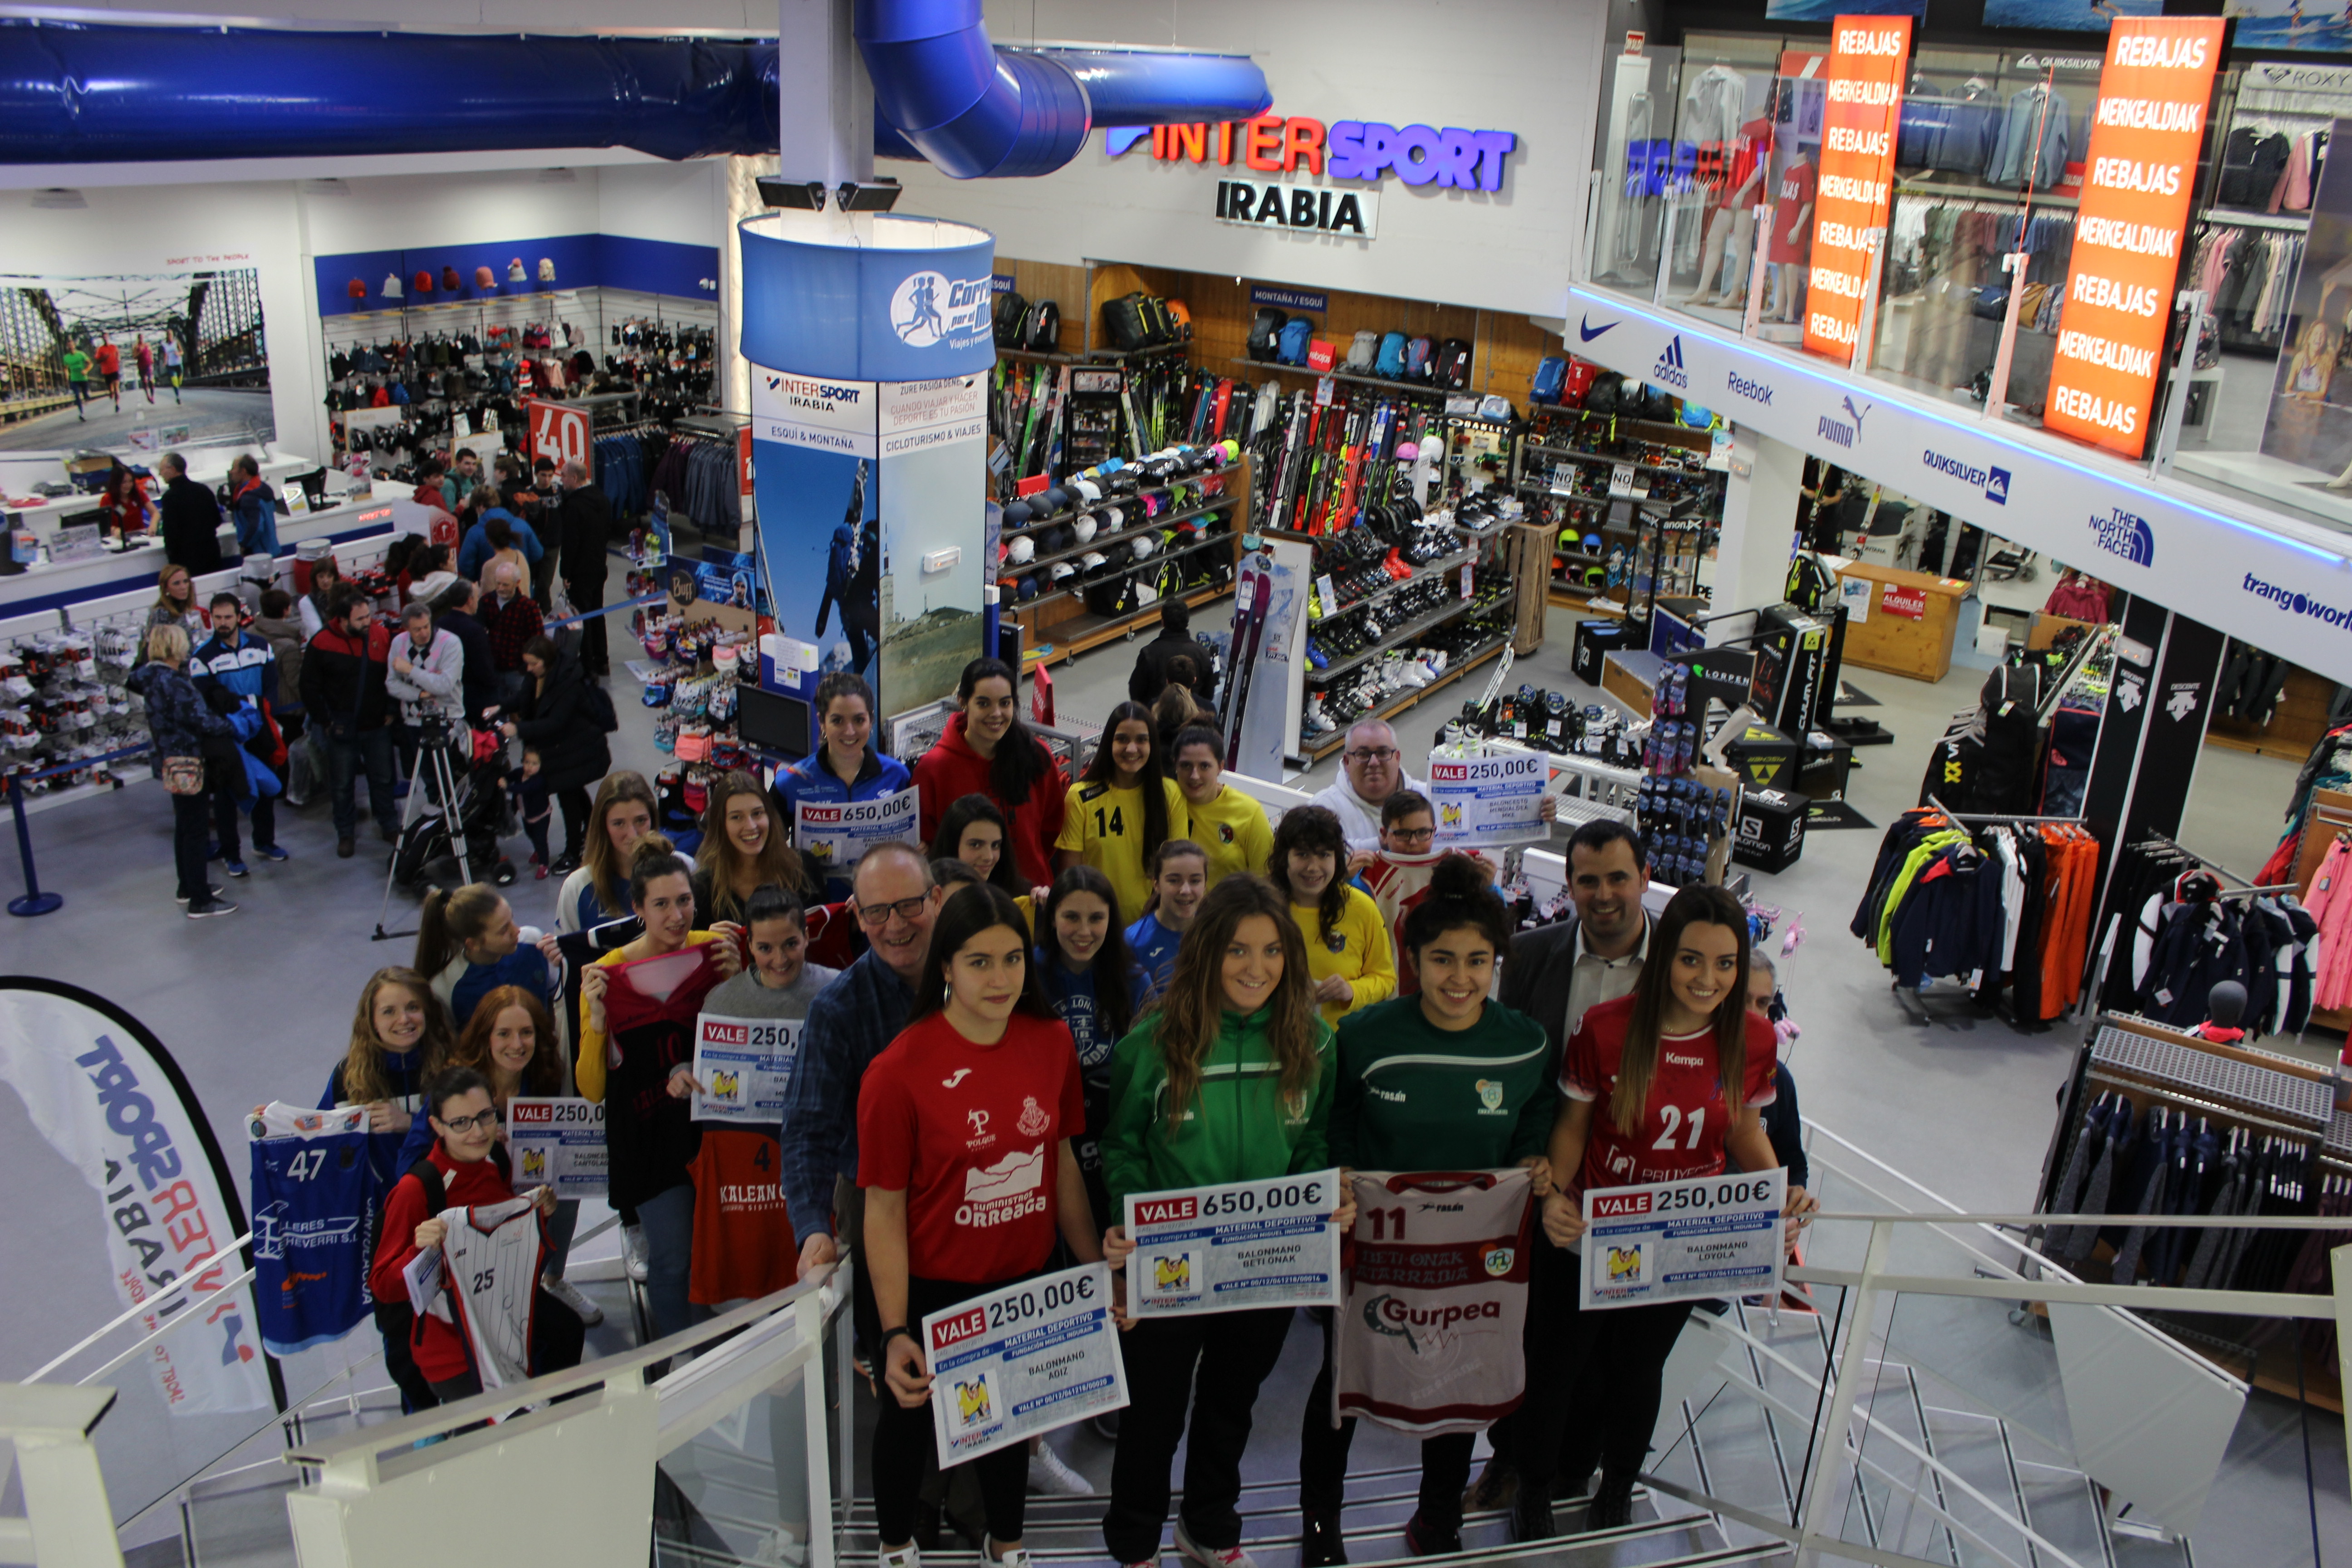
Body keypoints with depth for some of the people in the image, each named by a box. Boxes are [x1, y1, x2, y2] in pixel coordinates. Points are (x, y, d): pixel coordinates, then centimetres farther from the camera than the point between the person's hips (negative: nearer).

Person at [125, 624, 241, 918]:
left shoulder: (151, 678, 3)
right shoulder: (173, 684, -25)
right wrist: (233, 730, -9)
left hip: (170, 761, 10)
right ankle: (200, 902, 3)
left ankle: (188, 888, 35)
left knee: (185, 827, 22)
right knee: (195, 831, -3)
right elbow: (204, 721, -26)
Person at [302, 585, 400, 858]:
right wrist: (325, 722, -5)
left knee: (383, 779, 14)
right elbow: (310, 689, -4)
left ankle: (389, 826, 30)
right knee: (343, 785, 9)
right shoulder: (322, 644, -11)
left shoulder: (382, 637, -4)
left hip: (378, 725, 2)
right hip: (342, 730, -2)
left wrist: (390, 711, 2)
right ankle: (346, 834, 23)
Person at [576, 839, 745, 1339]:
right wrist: (597, 1017, -21)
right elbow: (592, 1090, -6)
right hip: (649, 1135, -2)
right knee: (673, 1257, -3)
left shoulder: (714, 950, -3)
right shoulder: (608, 974, -8)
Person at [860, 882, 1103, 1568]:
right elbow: (884, 1209, -18)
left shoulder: (1051, 1042, -9)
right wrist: (894, 1331, -20)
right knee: (911, 1411, 20)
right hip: (931, 1286, -3)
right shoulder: (899, 1070, -22)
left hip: (1023, 1280, 4)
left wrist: (1097, 1265, 4)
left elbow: (1062, 1162, 2)